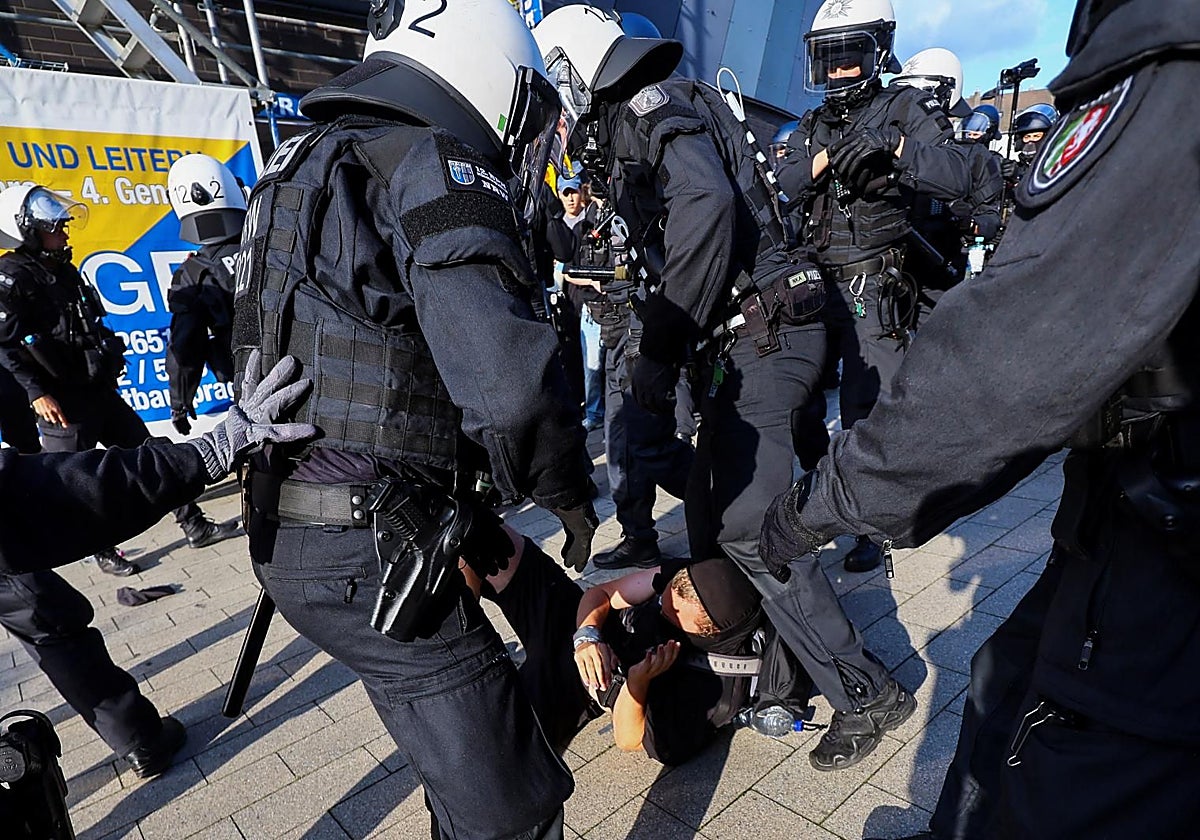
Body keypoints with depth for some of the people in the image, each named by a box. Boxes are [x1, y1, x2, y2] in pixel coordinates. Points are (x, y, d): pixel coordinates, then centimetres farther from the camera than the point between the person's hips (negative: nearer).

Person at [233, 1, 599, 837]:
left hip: (294, 537, 10)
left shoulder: (312, 163, 19)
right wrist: (568, 492, -7)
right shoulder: (435, 166, -12)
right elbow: (508, 380, -29)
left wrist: (464, 513, 22)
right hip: (372, 554, -10)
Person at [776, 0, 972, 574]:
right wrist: (828, 156, -14)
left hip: (873, 289, -5)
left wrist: (893, 144, -20)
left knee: (867, 413, -4)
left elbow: (955, 178, -11)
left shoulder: (905, 109, 3)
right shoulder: (811, 127, 18)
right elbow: (781, 188, 0)